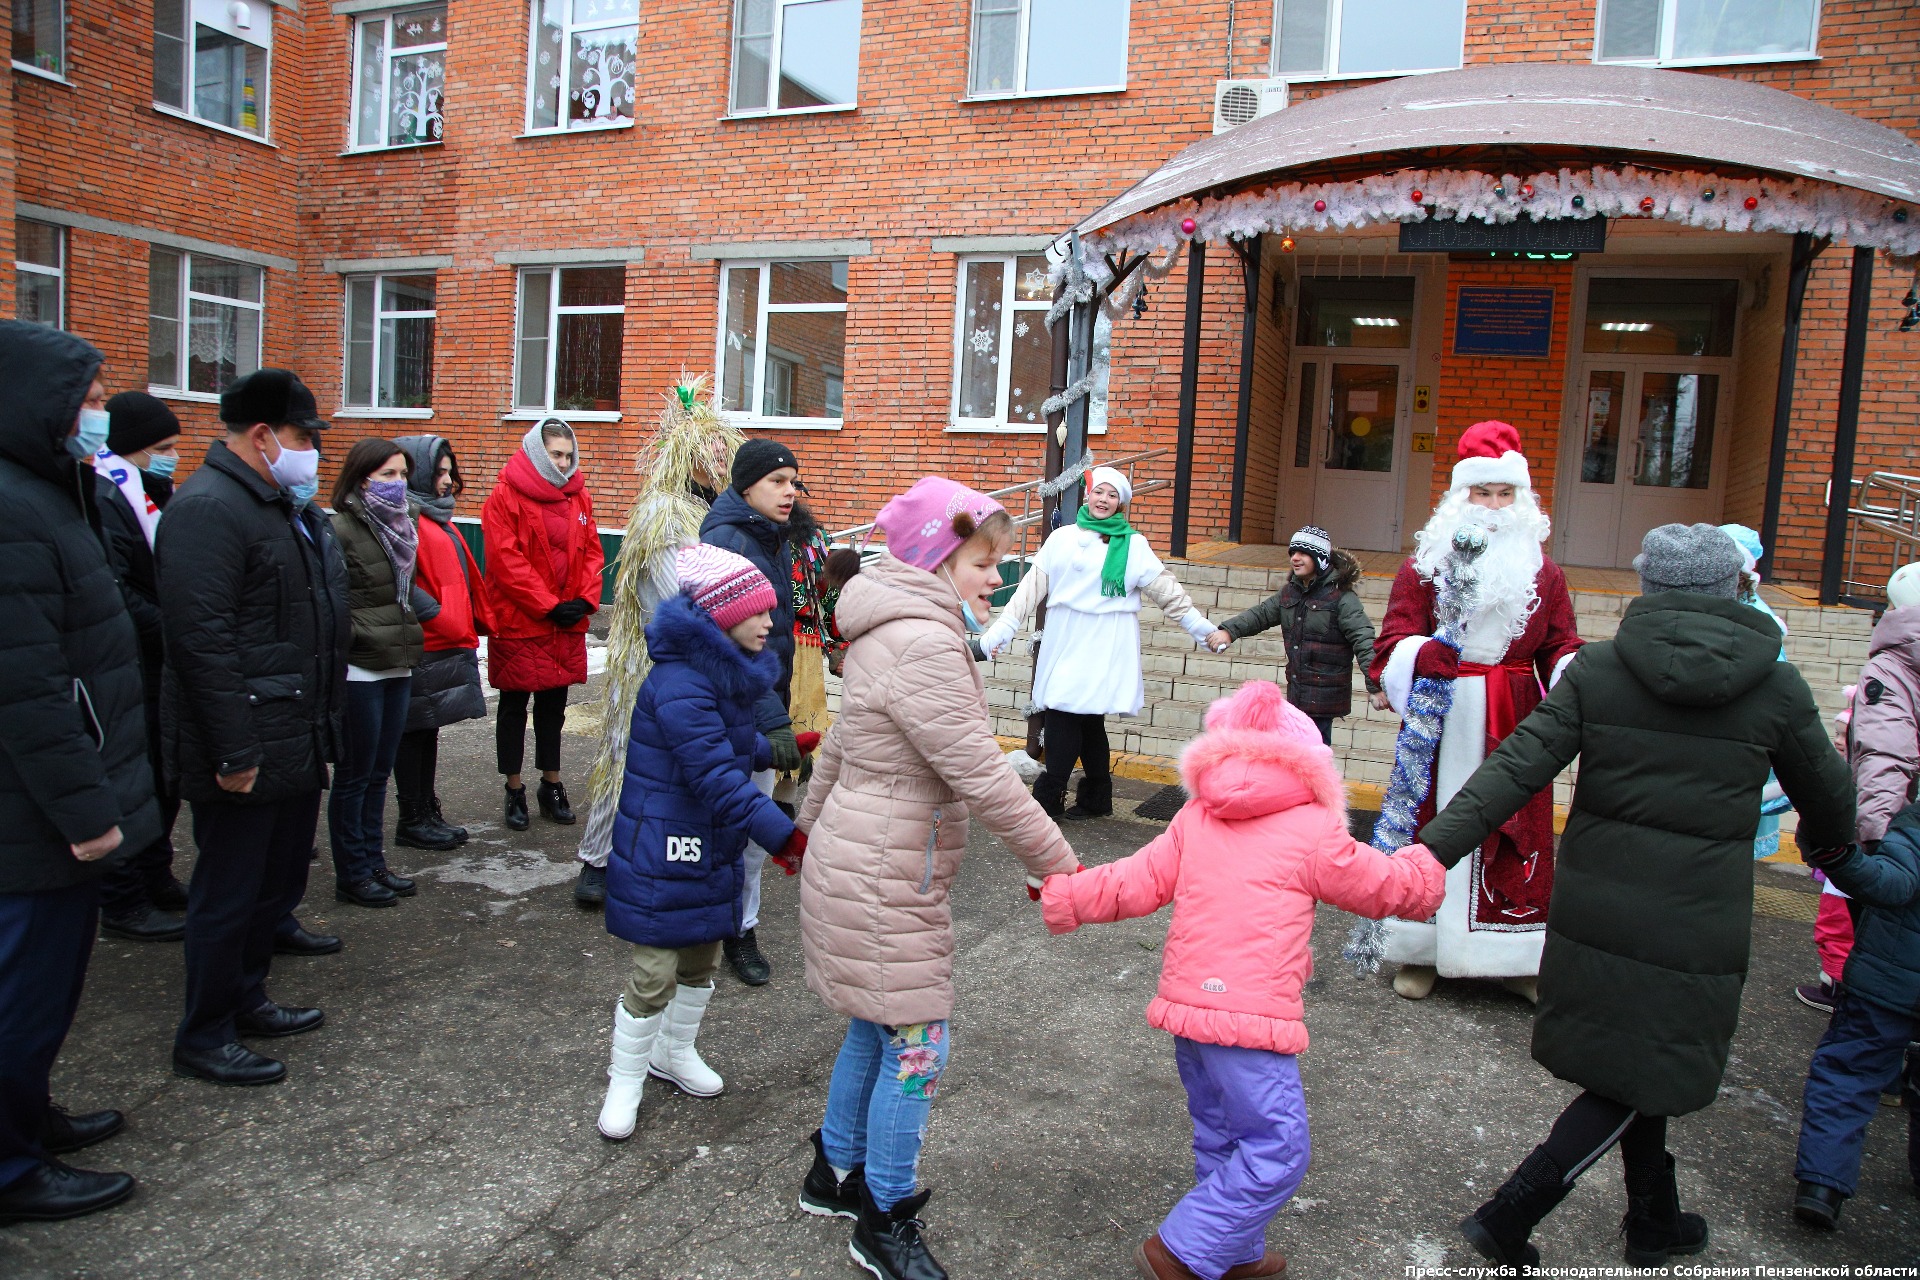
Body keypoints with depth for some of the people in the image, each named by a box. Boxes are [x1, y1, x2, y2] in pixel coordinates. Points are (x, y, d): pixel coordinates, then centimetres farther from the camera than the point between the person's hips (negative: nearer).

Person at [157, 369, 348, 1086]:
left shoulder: (283, 506, 15)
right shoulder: (209, 508, -18)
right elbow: (200, 637, -24)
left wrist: (323, 724, 21)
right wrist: (233, 752, -24)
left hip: (295, 742, 10)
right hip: (247, 752, -10)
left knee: (280, 879, 20)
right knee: (229, 892, 3)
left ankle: (247, 1000, 36)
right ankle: (203, 1039, 19)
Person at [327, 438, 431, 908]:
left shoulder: (401, 525, 11)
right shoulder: (340, 530, -13)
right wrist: (362, 636, -16)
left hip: (397, 667, 7)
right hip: (360, 671, -7)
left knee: (379, 772, 15)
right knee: (355, 775, 4)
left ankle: (374, 864, 25)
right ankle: (352, 876, 15)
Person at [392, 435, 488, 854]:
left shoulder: (438, 518, 18)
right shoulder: (406, 520, -14)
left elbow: (466, 578, 21)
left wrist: (477, 621, 18)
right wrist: (435, 618, -20)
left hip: (447, 644, 9)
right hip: (421, 648, -9)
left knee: (427, 729, 15)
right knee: (415, 730, 1)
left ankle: (428, 813, 24)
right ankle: (413, 821, 11)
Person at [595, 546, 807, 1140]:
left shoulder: (726, 673, 4)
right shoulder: (680, 685, -27)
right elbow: (718, 779, -31)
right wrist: (784, 837, -31)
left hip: (712, 847, 9)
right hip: (663, 853, -9)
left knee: (703, 957, 20)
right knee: (654, 972, 0)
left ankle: (675, 1051, 42)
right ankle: (624, 1080, 21)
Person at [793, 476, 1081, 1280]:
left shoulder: (888, 632, 10)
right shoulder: (924, 644, -23)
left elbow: (840, 742, 19)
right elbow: (981, 776, -24)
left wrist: (811, 826, 29)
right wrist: (1055, 864, -15)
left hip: (857, 860, 10)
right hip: (886, 881, -10)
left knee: (876, 1026, 21)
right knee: (917, 1044, 1)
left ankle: (835, 1173, 38)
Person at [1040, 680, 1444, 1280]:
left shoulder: (1194, 818, 9)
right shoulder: (1313, 831, -2)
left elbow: (1138, 882, 5)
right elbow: (1387, 888, 8)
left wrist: (1064, 897, 12)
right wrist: (1426, 867, 28)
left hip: (1184, 1002, 7)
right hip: (1251, 1013, -7)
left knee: (1221, 1135, 21)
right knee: (1276, 1149, 2)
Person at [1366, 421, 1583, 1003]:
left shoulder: (1542, 571, 10)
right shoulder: (1425, 563, 2)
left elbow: (1560, 647, 10)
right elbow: (1395, 638, -3)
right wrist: (1417, 661, -25)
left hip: (1514, 725, 2)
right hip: (1442, 720, -2)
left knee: (1517, 833, 5)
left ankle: (1518, 959, 19)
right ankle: (1422, 953, 15)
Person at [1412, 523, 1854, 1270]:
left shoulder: (1598, 669, -5)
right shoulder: (1777, 687, -4)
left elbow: (1516, 767, -14)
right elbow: (1828, 799, 10)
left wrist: (1432, 850, -16)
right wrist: (1831, 848, 33)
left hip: (1594, 916, 3)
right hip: (1693, 929, -2)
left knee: (1631, 1074, 21)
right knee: (1636, 1084, 11)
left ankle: (1655, 1223, 40)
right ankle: (1508, 1217, 7)